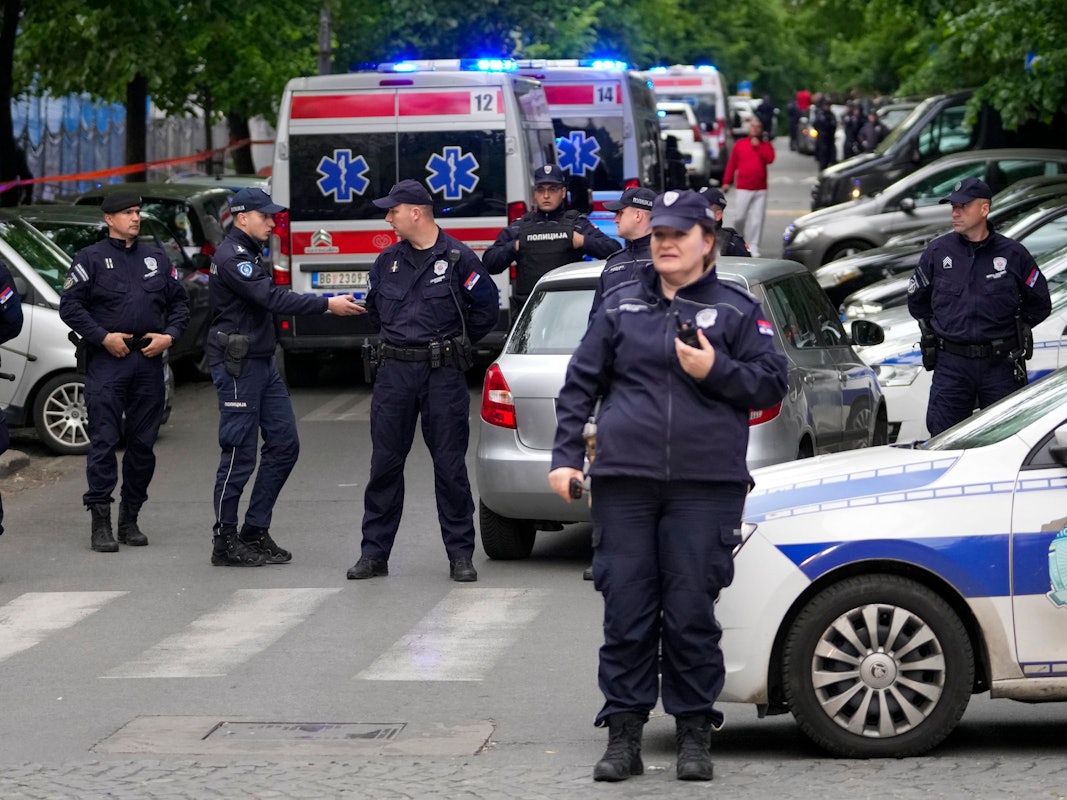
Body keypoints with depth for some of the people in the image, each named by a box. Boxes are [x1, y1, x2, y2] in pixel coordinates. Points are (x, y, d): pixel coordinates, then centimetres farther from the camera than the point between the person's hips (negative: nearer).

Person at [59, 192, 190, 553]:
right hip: (106, 360, -5)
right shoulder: (90, 258, 2)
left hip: (149, 360, 5)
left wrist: (169, 336, 2)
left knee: (143, 442, 6)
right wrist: (104, 337, -12)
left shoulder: (156, 258, 15)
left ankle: (130, 519, 16)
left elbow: (179, 303, 19)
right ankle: (100, 521, -8)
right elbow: (69, 305, -4)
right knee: (104, 440, -9)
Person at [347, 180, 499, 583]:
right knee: (384, 464, 4)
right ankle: (374, 552, 10)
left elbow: (486, 307, 1)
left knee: (450, 465, 0)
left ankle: (460, 554, 6)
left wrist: (453, 344, 6)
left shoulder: (457, 258, -4)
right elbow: (375, 306, 27)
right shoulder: (388, 261, 10)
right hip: (394, 372, 4)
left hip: (442, 373, -4)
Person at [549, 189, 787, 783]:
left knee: (692, 613, -1)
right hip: (625, 481, 2)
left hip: (705, 486, -2)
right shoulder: (622, 306, 13)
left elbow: (772, 382, 4)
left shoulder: (737, 309, 8)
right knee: (626, 612, 1)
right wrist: (566, 456, 6)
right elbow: (581, 384, 13)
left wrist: (716, 370, -11)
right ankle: (624, 734, 7)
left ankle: (695, 734, 8)